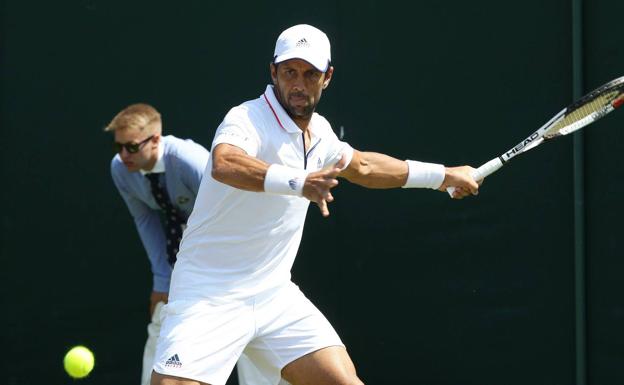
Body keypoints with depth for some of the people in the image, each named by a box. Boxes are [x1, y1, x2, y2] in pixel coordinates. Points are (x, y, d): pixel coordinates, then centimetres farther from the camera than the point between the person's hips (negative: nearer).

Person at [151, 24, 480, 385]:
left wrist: (443, 175, 34)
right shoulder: (248, 120, -18)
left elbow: (361, 166, 30)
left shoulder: (318, 130, 8)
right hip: (209, 298, -7)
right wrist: (298, 182, -57)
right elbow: (224, 164, -42)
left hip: (275, 297, 7)